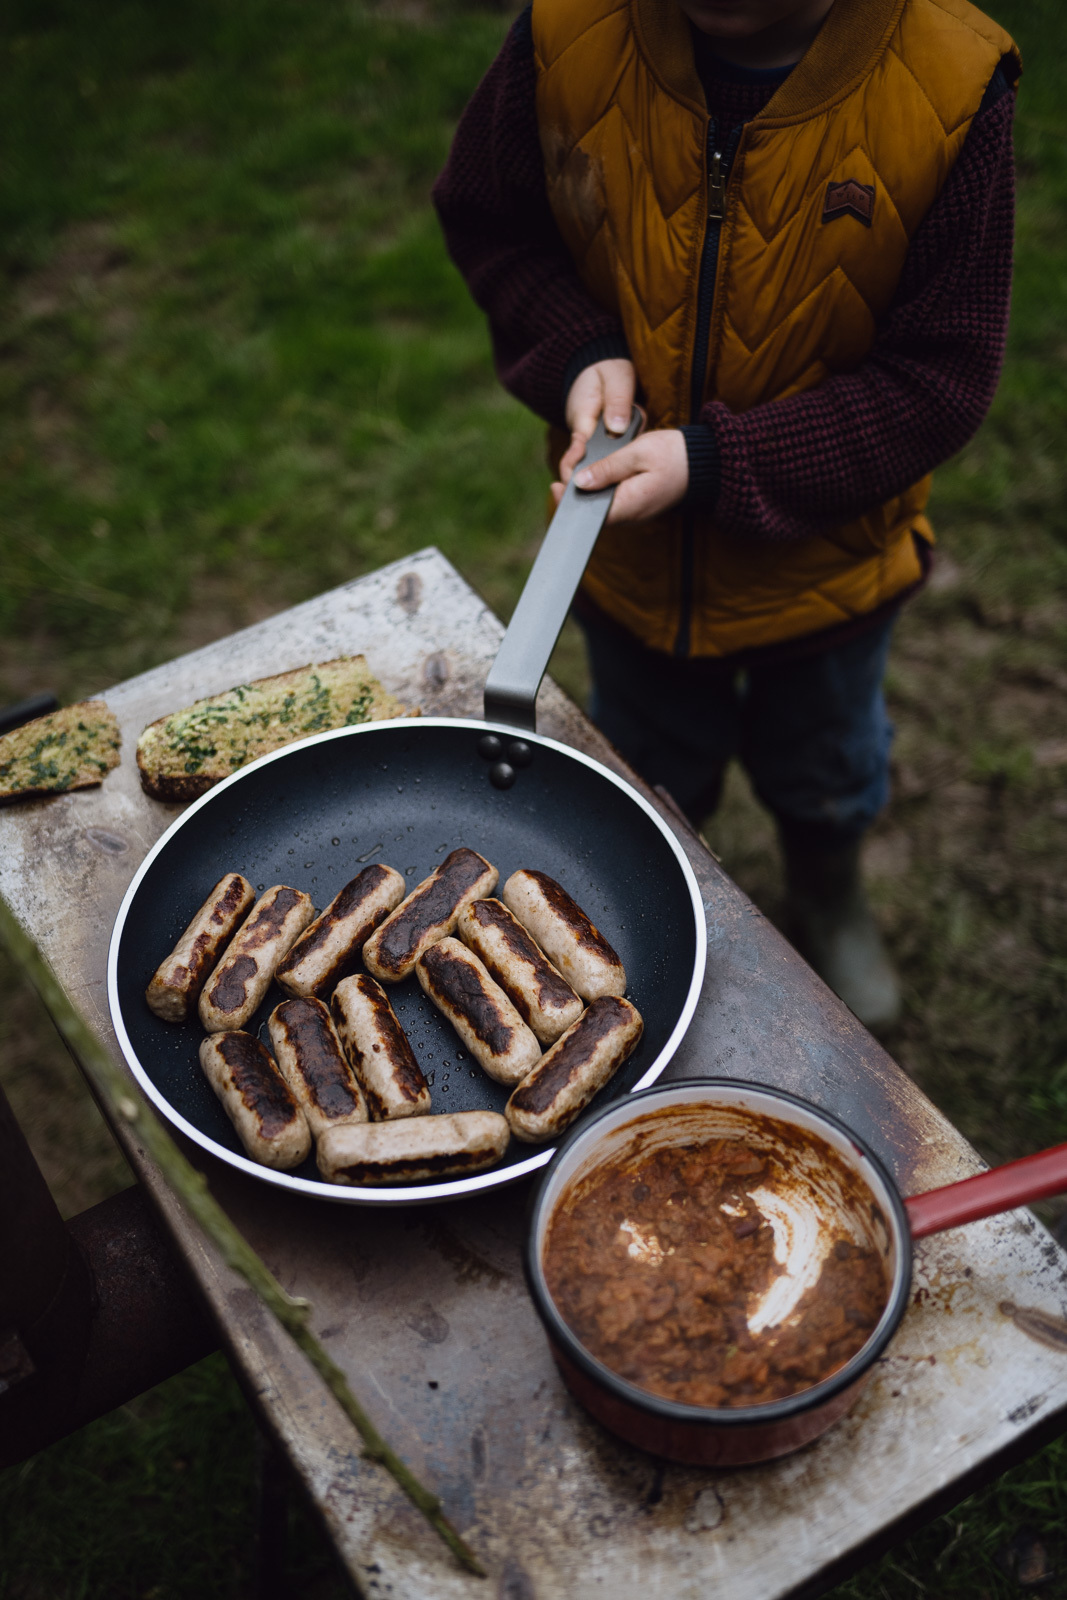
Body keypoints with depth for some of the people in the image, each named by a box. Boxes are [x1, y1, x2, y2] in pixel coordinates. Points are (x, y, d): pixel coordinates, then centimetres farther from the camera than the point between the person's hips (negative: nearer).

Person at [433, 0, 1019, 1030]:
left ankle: (829, 905, 62)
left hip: (826, 551, -1)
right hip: (631, 547, 2)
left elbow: (941, 378, -22)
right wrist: (578, 350, -21)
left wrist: (715, 464, -30)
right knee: (648, 777, 27)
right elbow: (485, 217, -3)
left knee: (822, 768, 27)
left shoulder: (949, 86, -26)